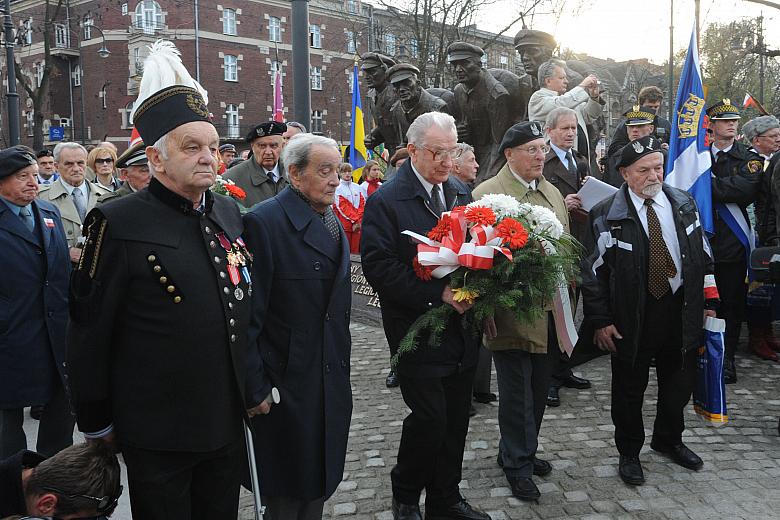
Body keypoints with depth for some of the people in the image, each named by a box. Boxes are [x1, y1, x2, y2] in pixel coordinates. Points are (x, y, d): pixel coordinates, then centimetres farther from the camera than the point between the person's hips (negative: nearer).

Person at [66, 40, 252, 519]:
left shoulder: (231, 214, 5)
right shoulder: (119, 225, -15)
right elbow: (89, 334, -10)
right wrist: (96, 423, -3)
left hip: (228, 424, 6)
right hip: (158, 437, -5)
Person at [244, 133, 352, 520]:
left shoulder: (332, 219, 8)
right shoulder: (264, 222, -17)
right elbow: (248, 315, -18)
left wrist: (341, 365, 15)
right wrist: (254, 388, -17)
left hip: (332, 382, 7)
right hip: (286, 385, -7)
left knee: (320, 486, 20)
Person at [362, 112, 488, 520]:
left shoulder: (461, 192, 10)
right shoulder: (385, 201, -10)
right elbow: (379, 267, -17)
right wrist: (438, 293, -22)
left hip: (461, 329, 6)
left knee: (456, 421, 13)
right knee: (430, 420, -3)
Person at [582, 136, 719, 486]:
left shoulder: (684, 204, 3)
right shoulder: (607, 216, -11)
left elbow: (703, 255, 11)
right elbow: (594, 270, -10)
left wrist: (708, 300, 9)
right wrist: (600, 321, -11)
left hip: (682, 310, 5)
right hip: (632, 316, -4)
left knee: (680, 381, 18)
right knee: (629, 389, 8)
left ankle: (668, 439, 43)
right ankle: (629, 453, 30)